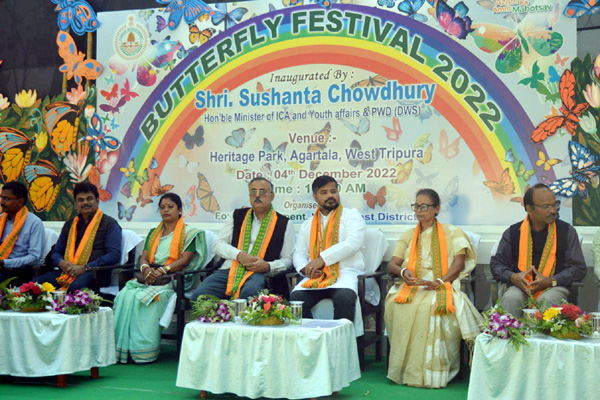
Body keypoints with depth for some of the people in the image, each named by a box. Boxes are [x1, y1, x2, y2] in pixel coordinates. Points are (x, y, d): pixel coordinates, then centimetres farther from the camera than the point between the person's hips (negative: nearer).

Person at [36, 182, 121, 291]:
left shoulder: (109, 223, 7)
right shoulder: (70, 224, 25)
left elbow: (114, 255, -5)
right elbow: (56, 252, 27)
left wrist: (85, 268, -15)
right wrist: (62, 263, 0)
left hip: (94, 272, -5)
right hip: (66, 271, 5)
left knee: (75, 286, -41)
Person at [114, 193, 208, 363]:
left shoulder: (189, 233, 8)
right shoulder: (153, 233, 26)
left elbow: (185, 260, -5)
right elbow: (144, 257, 16)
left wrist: (162, 270, -18)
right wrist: (146, 268, -9)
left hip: (174, 279, -5)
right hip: (150, 278, 5)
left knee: (146, 297, -33)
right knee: (125, 294, -26)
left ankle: (145, 351, -29)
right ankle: (123, 348, -25)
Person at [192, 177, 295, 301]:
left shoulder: (284, 223, 13)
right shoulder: (237, 216, 21)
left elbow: (288, 259, 11)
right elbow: (219, 245, 16)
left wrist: (267, 266, -8)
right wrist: (239, 255, -4)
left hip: (258, 273, -3)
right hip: (229, 270, 3)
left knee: (249, 293, -41)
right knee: (199, 295, -25)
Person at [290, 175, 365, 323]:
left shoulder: (351, 215, 11)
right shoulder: (308, 225, 26)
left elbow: (353, 243, -6)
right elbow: (299, 254, 22)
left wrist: (322, 259, -14)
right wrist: (306, 269, -3)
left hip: (346, 272, -3)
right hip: (316, 276, 4)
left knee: (344, 298, -37)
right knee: (296, 298, -27)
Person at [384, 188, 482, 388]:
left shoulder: (451, 233, 14)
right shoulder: (409, 235, 25)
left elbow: (459, 263, 0)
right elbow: (392, 264, 16)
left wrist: (439, 282, -18)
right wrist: (403, 271, -9)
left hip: (442, 287, -3)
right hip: (412, 287, 3)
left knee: (431, 305, -39)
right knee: (396, 303, -32)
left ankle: (432, 370, -32)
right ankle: (405, 367, -27)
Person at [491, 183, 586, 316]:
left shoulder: (567, 231, 8)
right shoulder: (513, 233, 9)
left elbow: (578, 268, 6)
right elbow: (496, 263, 12)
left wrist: (550, 281, -10)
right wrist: (512, 277, -11)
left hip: (554, 287, 0)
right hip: (520, 287, 1)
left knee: (546, 301, -34)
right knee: (510, 299, -32)